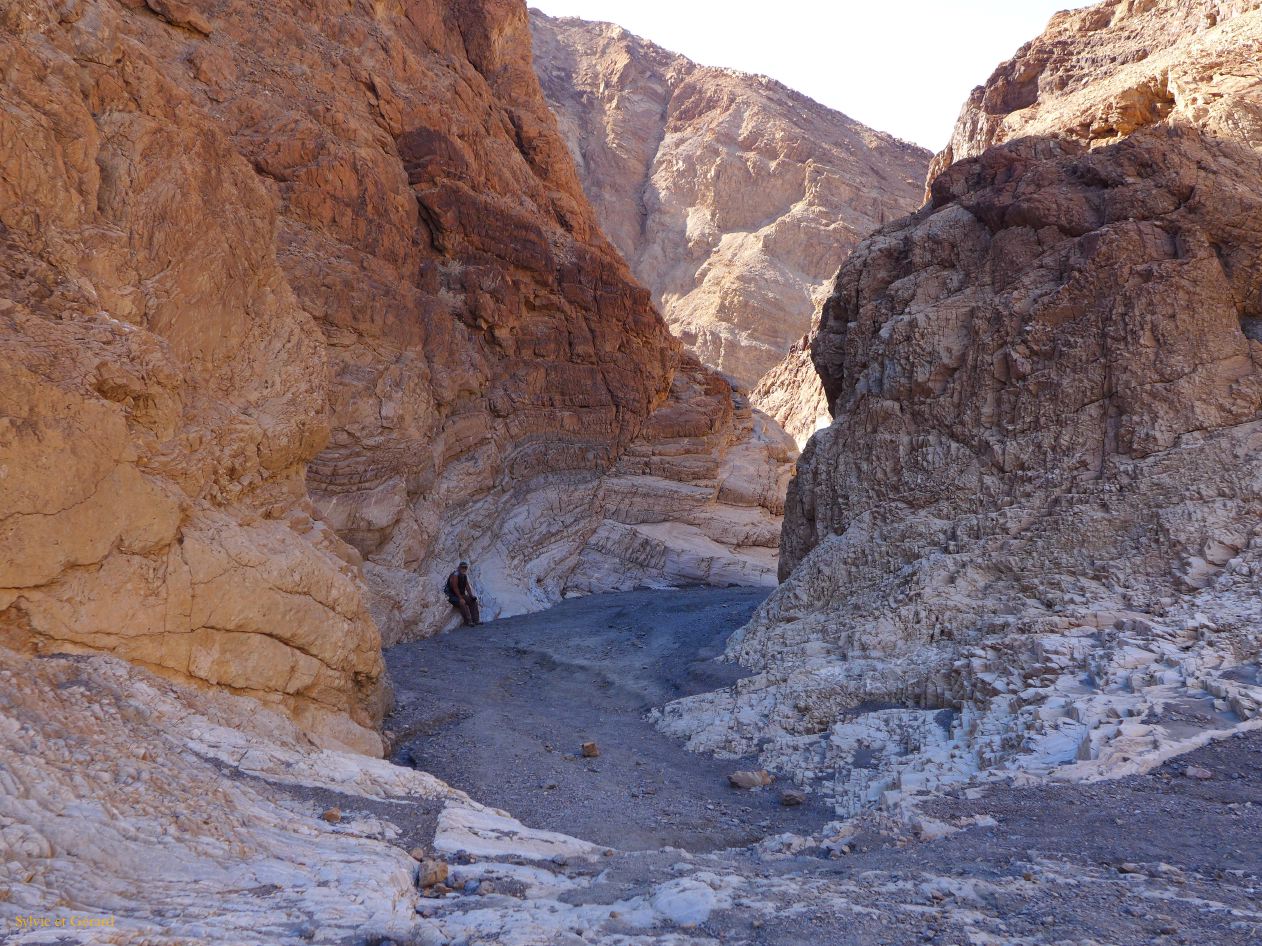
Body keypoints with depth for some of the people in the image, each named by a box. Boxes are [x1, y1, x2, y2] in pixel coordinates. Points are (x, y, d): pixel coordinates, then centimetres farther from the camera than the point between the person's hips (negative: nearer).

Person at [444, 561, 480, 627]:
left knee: (473, 601, -2)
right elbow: (455, 588, -22)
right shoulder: (455, 575, -19)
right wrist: (460, 598, -23)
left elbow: (467, 587, 9)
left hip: (461, 595, 9)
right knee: (462, 602, -33)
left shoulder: (465, 576, 7)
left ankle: (476, 620, -3)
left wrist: (471, 596, -4)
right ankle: (468, 622, -31)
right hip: (452, 595, -9)